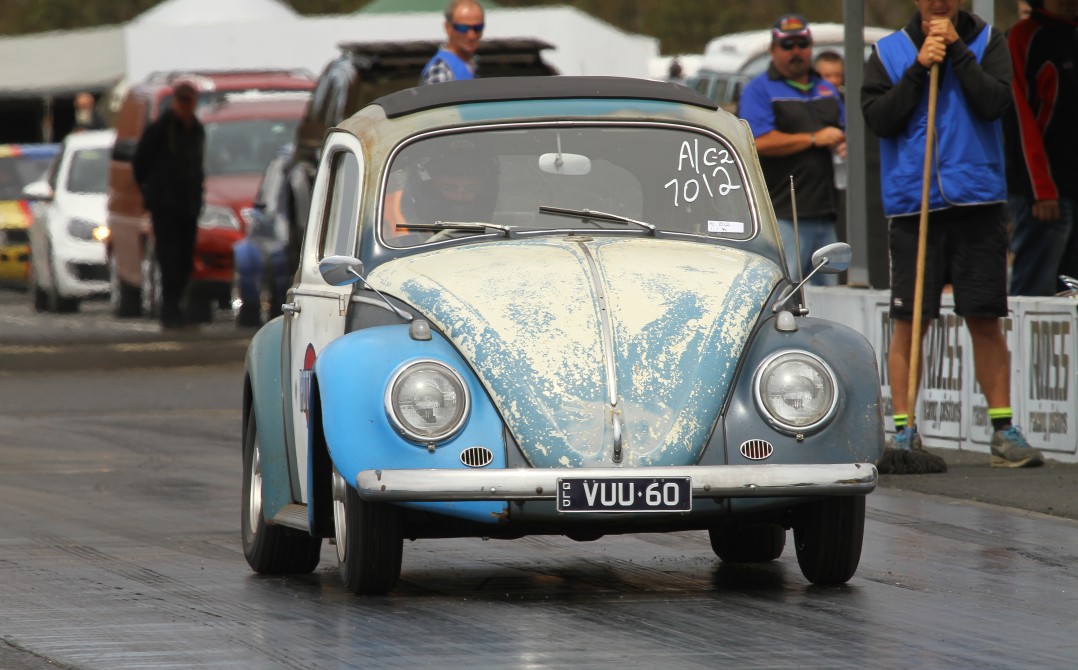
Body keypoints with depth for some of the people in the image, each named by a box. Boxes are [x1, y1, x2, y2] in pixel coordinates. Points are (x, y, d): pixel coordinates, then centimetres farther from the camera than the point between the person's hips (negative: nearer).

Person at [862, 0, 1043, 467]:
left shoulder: (986, 43, 6)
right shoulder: (889, 52, 7)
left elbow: (994, 103, -9)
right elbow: (879, 118, -4)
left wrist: (956, 51, -11)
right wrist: (919, 69, -11)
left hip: (978, 201, 0)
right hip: (912, 202, 0)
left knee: (985, 319, 1)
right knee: (908, 321, -1)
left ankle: (1002, 429, 6)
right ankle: (903, 431, 5)